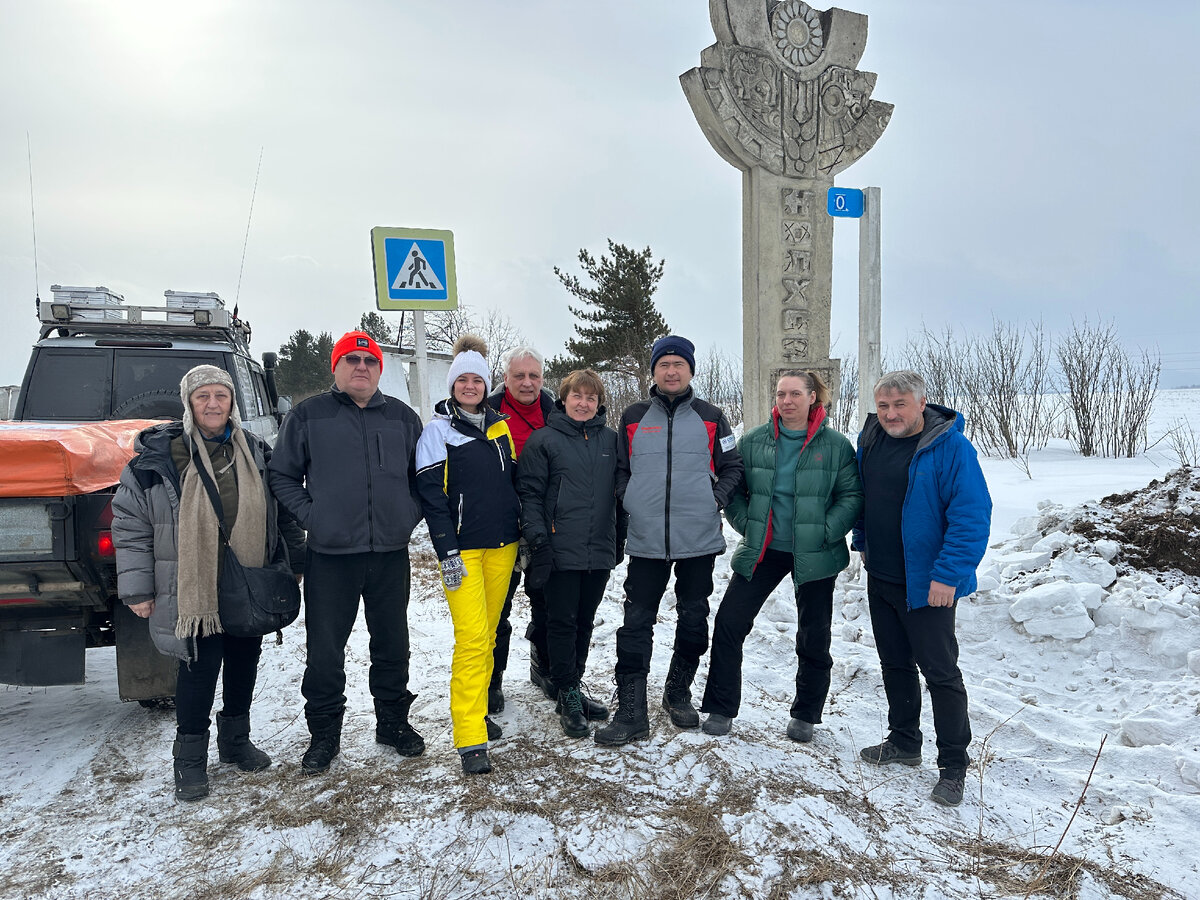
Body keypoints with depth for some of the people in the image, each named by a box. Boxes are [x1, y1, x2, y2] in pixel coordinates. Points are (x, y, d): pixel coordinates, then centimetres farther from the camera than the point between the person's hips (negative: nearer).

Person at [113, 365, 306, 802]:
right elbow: (129, 523, -3)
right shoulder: (159, 454, -6)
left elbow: (283, 512, 14)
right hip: (194, 588, -4)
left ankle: (236, 740, 34)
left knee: (245, 663, 13)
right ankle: (190, 758, 19)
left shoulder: (256, 453, 6)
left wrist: (295, 562, 14)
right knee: (200, 668, 1)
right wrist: (136, 588, -5)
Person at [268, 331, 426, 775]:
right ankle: (324, 733, 21)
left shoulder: (402, 417, 9)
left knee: (393, 642, 13)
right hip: (330, 555, -2)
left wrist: (410, 514, 3)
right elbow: (282, 476, 5)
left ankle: (393, 721, 30)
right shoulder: (308, 415, 2)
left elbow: (423, 475, 17)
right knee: (325, 649, 4)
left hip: (391, 554, 2)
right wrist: (310, 516, -6)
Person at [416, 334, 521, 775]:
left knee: (488, 634, 12)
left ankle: (477, 709, 27)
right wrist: (447, 552, -14)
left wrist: (522, 539, 15)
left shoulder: (499, 425, 12)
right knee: (471, 638, -11)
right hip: (462, 548, -5)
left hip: (502, 546, 5)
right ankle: (470, 738, -6)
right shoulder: (438, 428, -3)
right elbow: (431, 492, -8)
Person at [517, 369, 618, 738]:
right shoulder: (544, 440, -3)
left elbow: (620, 490, 16)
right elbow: (530, 493, -5)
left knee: (585, 621, 14)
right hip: (562, 550, -4)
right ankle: (568, 696, 12)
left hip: (600, 551, 4)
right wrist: (538, 539, -15)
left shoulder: (610, 440, 9)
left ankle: (573, 685, 29)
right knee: (562, 622, 2)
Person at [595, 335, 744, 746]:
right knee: (636, 625, -2)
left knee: (694, 621, 12)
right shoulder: (634, 417, 6)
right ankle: (631, 712, 5)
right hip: (646, 541, 0)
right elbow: (619, 468, 13)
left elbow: (732, 467, 9)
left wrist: (716, 499, -5)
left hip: (700, 540, 1)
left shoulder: (711, 417, 5)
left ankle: (678, 693, 32)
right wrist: (629, 500, -2)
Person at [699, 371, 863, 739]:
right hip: (763, 551, 1)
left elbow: (852, 496, -2)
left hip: (814, 556, -1)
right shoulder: (752, 441, 0)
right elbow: (731, 489, 7)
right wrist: (747, 525, -3)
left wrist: (825, 532, -12)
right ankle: (721, 709, 11)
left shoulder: (836, 445, -4)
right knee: (729, 623, -4)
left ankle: (805, 716, 29)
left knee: (814, 638, 9)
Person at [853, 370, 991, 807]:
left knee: (940, 672, 1)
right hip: (880, 578, 7)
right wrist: (862, 543, 19)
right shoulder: (870, 439, 4)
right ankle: (903, 742, 34)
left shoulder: (950, 447, -18)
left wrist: (948, 575, -24)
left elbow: (972, 517, -21)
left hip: (927, 585, -7)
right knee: (895, 663, 18)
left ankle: (953, 766, 14)